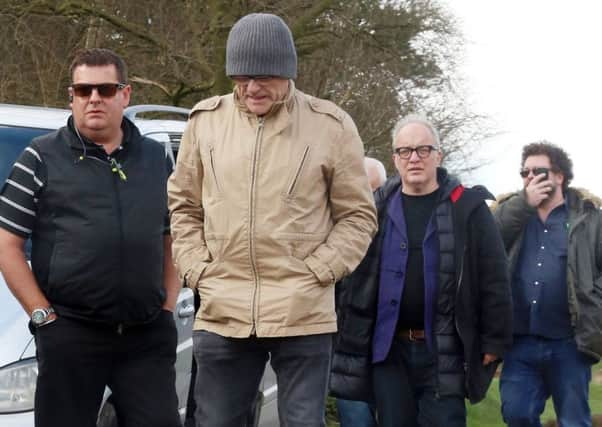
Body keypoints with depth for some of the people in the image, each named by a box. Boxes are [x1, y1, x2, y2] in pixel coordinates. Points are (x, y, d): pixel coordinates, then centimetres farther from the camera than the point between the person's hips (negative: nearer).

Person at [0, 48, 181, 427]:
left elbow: (173, 240, 20)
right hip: (70, 335, -3)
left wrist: (167, 307, 7)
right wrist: (43, 315, -7)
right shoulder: (42, 158, 2)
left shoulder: (156, 159, 14)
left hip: (148, 337, 3)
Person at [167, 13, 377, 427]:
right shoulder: (205, 120, 5)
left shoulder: (331, 125, -2)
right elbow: (183, 206, 15)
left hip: (304, 315, -2)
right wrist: (197, 270, 4)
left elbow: (358, 215, 4)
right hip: (222, 314, 3)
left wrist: (316, 272, -7)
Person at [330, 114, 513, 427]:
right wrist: (351, 338, 2)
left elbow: (493, 278, -1)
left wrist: (494, 341, -4)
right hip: (387, 348, 3)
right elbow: (353, 276, 7)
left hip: (443, 350, -2)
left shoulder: (467, 207, 0)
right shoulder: (376, 208, 6)